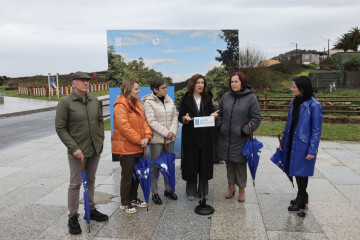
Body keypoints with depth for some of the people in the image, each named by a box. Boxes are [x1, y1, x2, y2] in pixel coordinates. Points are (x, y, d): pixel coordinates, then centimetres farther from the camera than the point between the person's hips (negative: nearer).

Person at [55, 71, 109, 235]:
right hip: (77, 151, -5)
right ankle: (73, 217, 18)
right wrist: (74, 148, -16)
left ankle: (91, 210, 33)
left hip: (95, 149, 5)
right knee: (75, 184, 3)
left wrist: (100, 139, 5)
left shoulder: (94, 101, 5)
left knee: (91, 180, 17)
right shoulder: (65, 102, -10)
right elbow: (60, 128, -11)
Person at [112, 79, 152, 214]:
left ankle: (133, 198, 34)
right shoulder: (120, 106, -17)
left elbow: (143, 121, 9)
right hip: (126, 147, -9)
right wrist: (139, 140, -19)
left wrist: (147, 136, -7)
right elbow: (124, 126, -23)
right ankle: (125, 203, 18)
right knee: (127, 175, 2)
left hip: (138, 147, 9)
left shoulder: (137, 104, 12)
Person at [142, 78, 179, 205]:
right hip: (156, 139, -6)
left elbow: (175, 116, 7)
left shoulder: (169, 100, 9)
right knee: (156, 165, 2)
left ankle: (168, 189, 28)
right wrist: (166, 133, -15)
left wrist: (172, 131, -7)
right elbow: (152, 122, -15)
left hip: (170, 138, 6)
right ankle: (154, 193, 15)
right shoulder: (149, 102, -9)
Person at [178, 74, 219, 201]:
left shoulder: (207, 98, 10)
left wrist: (213, 115, -12)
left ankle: (203, 190, 21)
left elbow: (212, 113, 11)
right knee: (191, 163, 2)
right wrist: (185, 119, -21)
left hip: (205, 136, 2)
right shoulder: (186, 99, 2)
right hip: (190, 136, -2)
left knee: (204, 163, 6)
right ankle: (191, 191, 18)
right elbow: (180, 117, 1)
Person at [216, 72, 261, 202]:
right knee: (229, 162, 15)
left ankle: (241, 189, 26)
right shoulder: (226, 96, 5)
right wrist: (220, 126, 2)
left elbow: (256, 118, -6)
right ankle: (231, 186, 33)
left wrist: (244, 130, -12)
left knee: (240, 164, 7)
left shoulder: (251, 98, -7)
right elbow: (219, 113, 14)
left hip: (241, 139, -4)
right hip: (225, 137, 4)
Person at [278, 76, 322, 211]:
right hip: (292, 143, 7)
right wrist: (283, 142, 15)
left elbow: (316, 130, -14)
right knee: (296, 170, 16)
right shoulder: (294, 103, 6)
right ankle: (302, 197, 35)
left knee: (302, 172, 5)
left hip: (303, 145, -7)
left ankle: (301, 200, 23)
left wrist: (312, 151, -16)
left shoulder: (314, 106, -16)